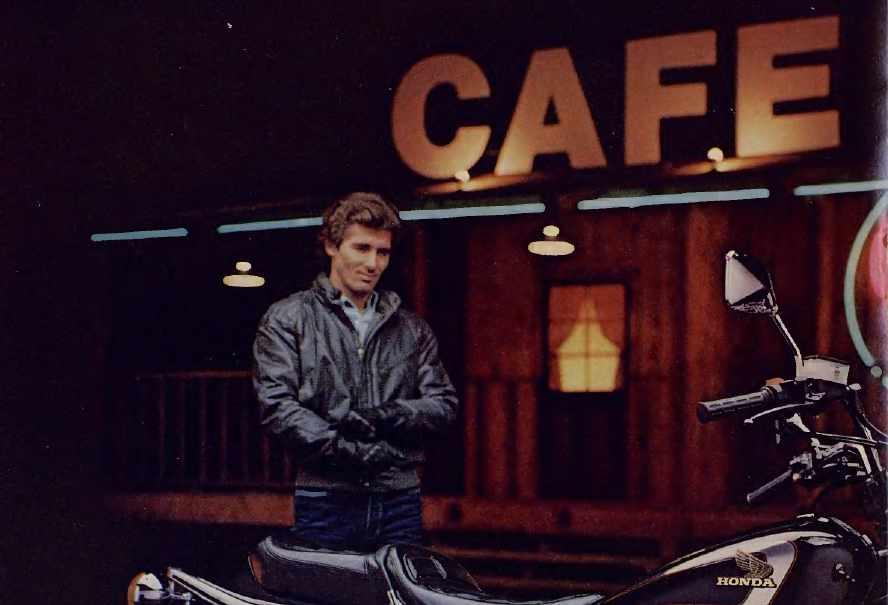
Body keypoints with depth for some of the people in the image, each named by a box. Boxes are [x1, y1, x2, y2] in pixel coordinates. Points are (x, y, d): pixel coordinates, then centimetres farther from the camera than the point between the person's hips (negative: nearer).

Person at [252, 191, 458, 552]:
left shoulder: (411, 329, 18)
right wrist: (342, 446, -17)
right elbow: (276, 403, -7)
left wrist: (387, 417, -9)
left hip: (400, 498, 4)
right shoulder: (287, 319, 5)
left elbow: (444, 403, 10)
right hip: (327, 498, -4)